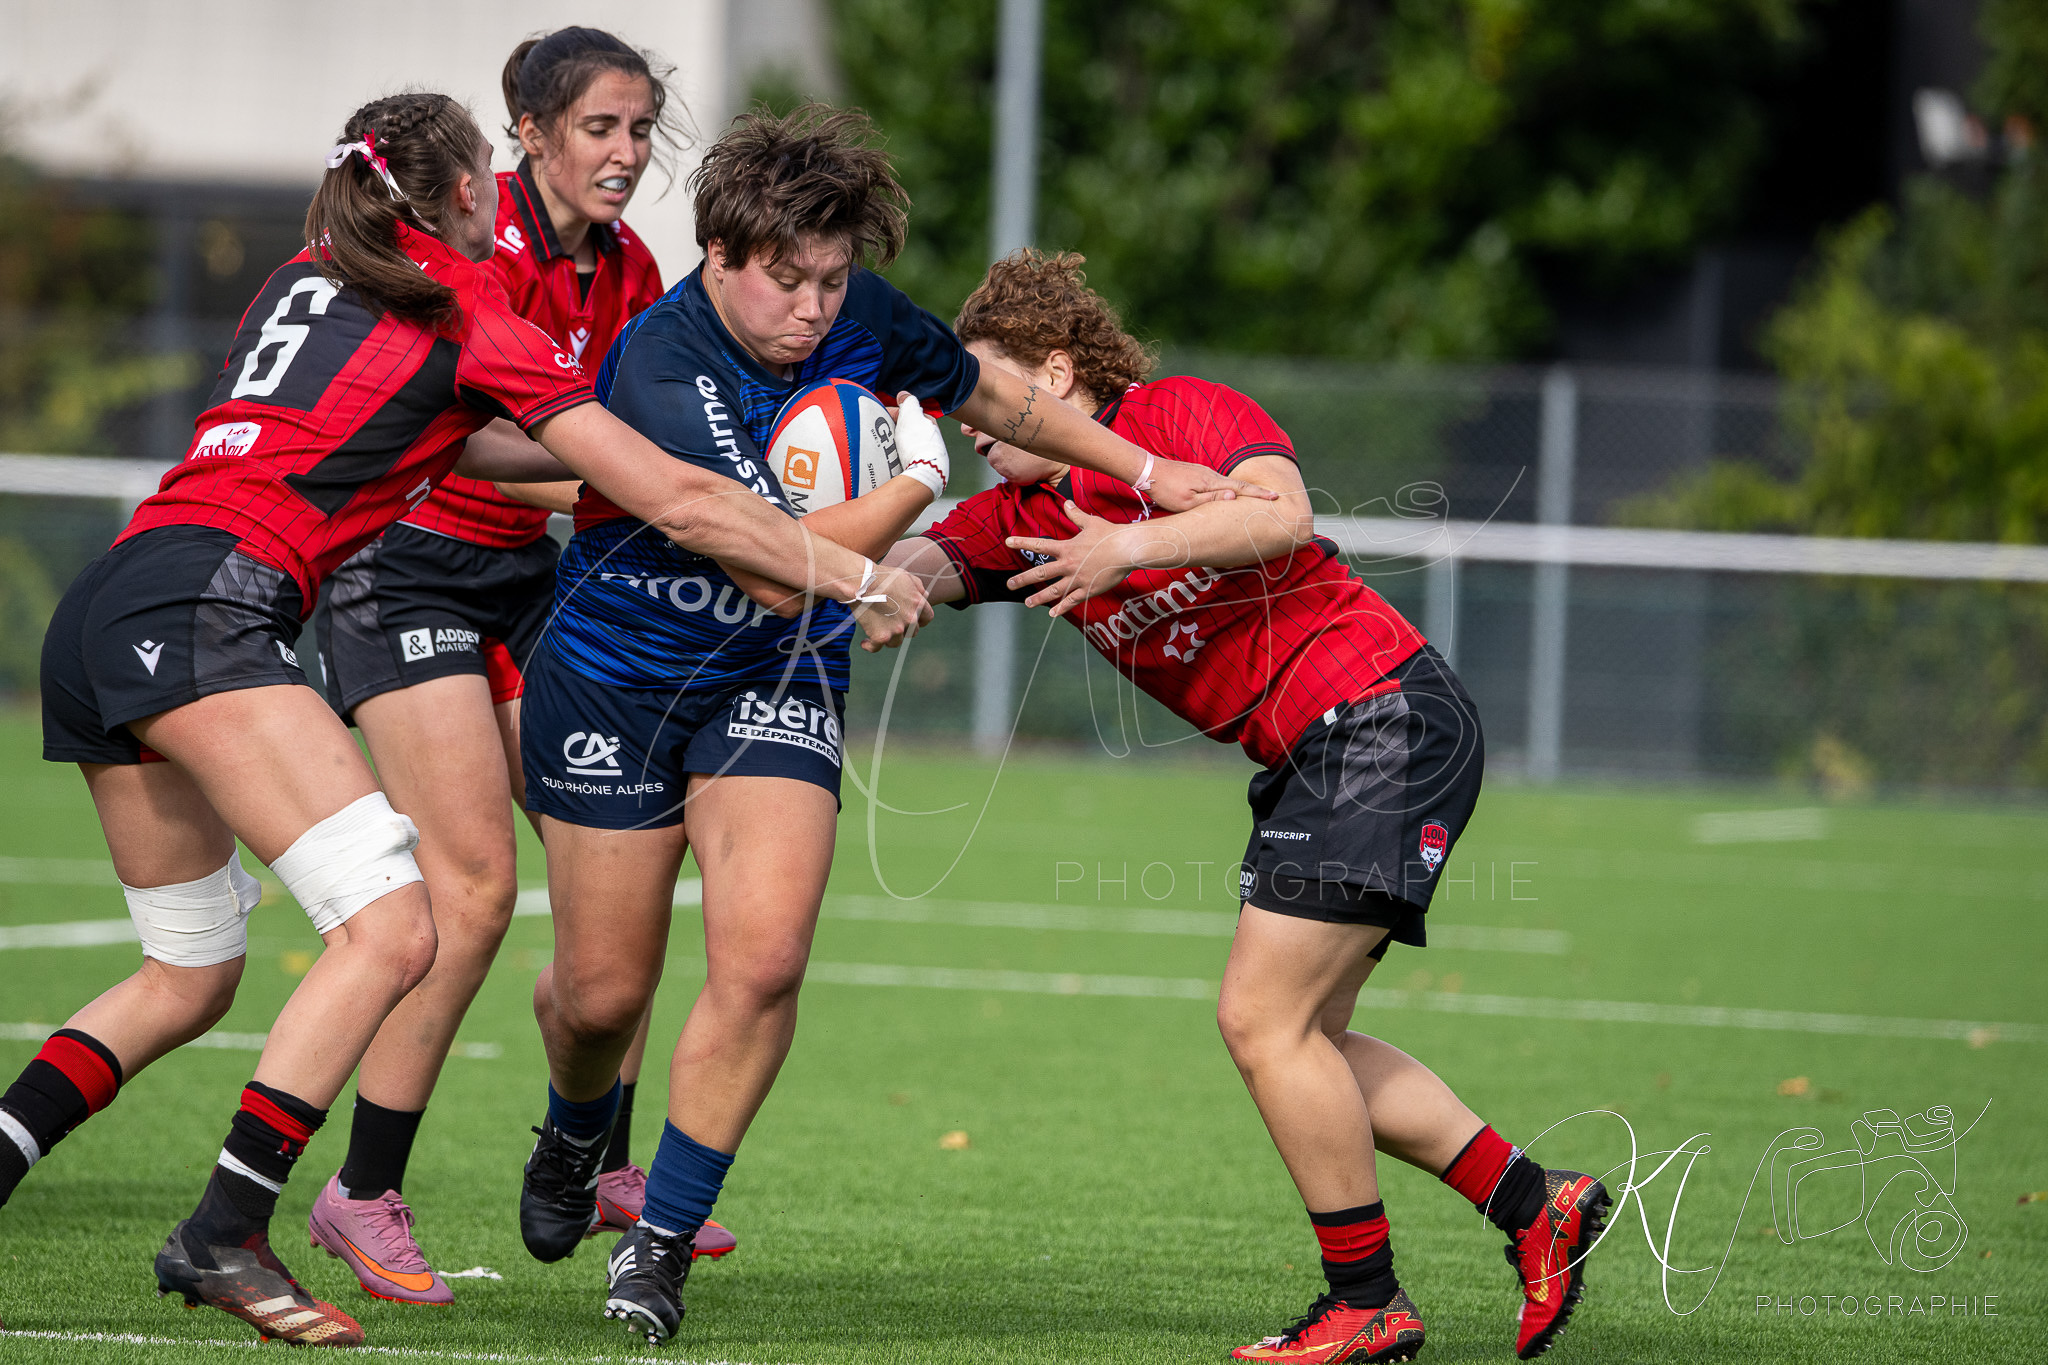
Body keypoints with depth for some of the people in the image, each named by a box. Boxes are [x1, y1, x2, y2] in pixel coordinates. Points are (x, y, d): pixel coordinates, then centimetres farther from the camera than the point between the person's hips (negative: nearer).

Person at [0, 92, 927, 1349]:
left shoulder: (308, 278, 24)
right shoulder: (469, 314, 4)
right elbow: (678, 502, 5)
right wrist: (865, 578, 13)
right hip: (207, 607, -9)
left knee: (190, 978, 18)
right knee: (390, 926, -14)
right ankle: (224, 1236, -20)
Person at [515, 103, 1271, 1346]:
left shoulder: (863, 316, -11)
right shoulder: (660, 372, -29)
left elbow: (995, 394, 11)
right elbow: (780, 573, -31)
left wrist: (1147, 472, 13)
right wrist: (920, 476, -19)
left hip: (775, 684, 4)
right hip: (613, 677, -3)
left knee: (763, 960, -17)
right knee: (603, 991, 4)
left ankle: (663, 1239, -5)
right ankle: (576, 1136, 41)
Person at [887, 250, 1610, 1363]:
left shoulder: (1188, 412, -9)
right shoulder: (1027, 517, 11)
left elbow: (1282, 515, -27)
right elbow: (928, 558, -7)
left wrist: (1133, 547, -35)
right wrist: (887, 581, -29)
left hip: (1382, 717, -9)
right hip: (1309, 760, 9)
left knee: (1263, 1019, -11)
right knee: (1295, 1036, 10)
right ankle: (1535, 1208, 19)